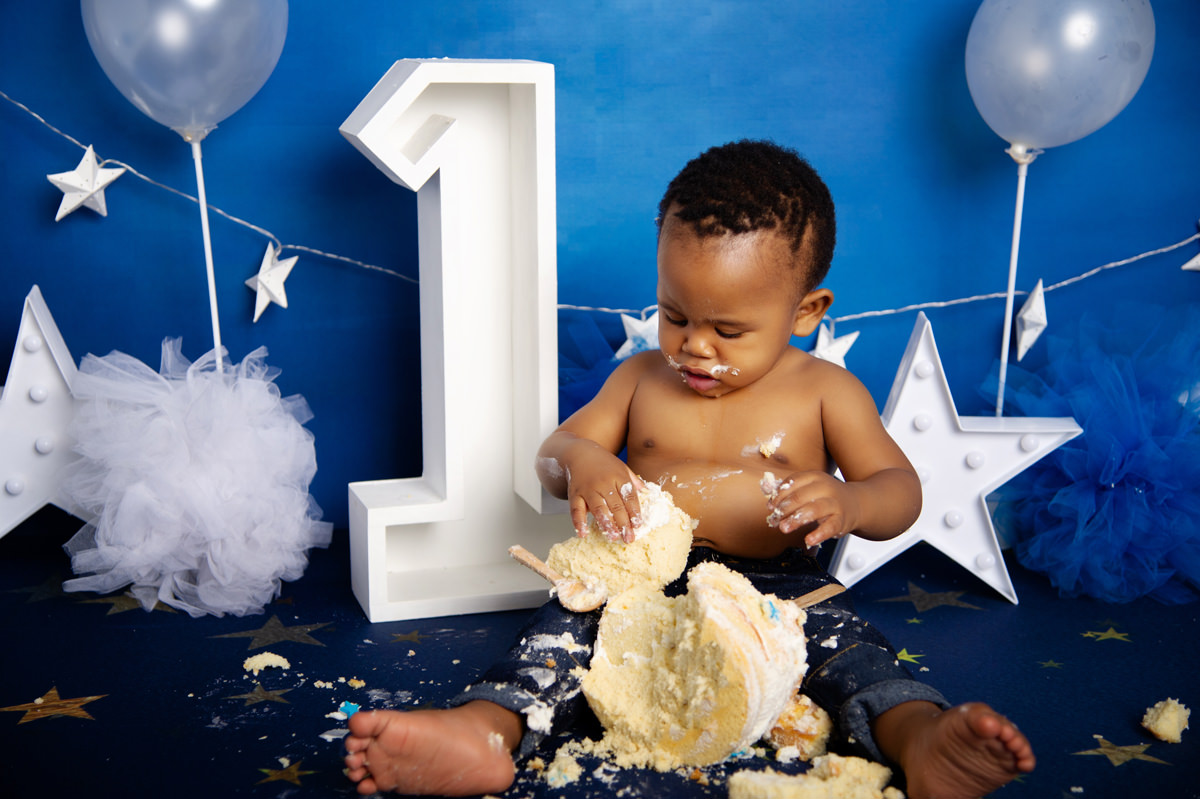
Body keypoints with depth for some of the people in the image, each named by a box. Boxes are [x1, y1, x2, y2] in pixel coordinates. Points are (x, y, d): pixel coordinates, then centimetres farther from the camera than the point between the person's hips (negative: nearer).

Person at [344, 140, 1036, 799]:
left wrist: (849, 504, -26)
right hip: (647, 578, 2)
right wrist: (581, 461, -17)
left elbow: (902, 492, 1)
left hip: (778, 584, -1)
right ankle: (486, 731, -48)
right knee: (570, 621, -26)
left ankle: (923, 741, -55)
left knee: (843, 636, -31)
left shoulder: (825, 393, 4)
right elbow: (554, 452, 11)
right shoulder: (641, 379, 11)